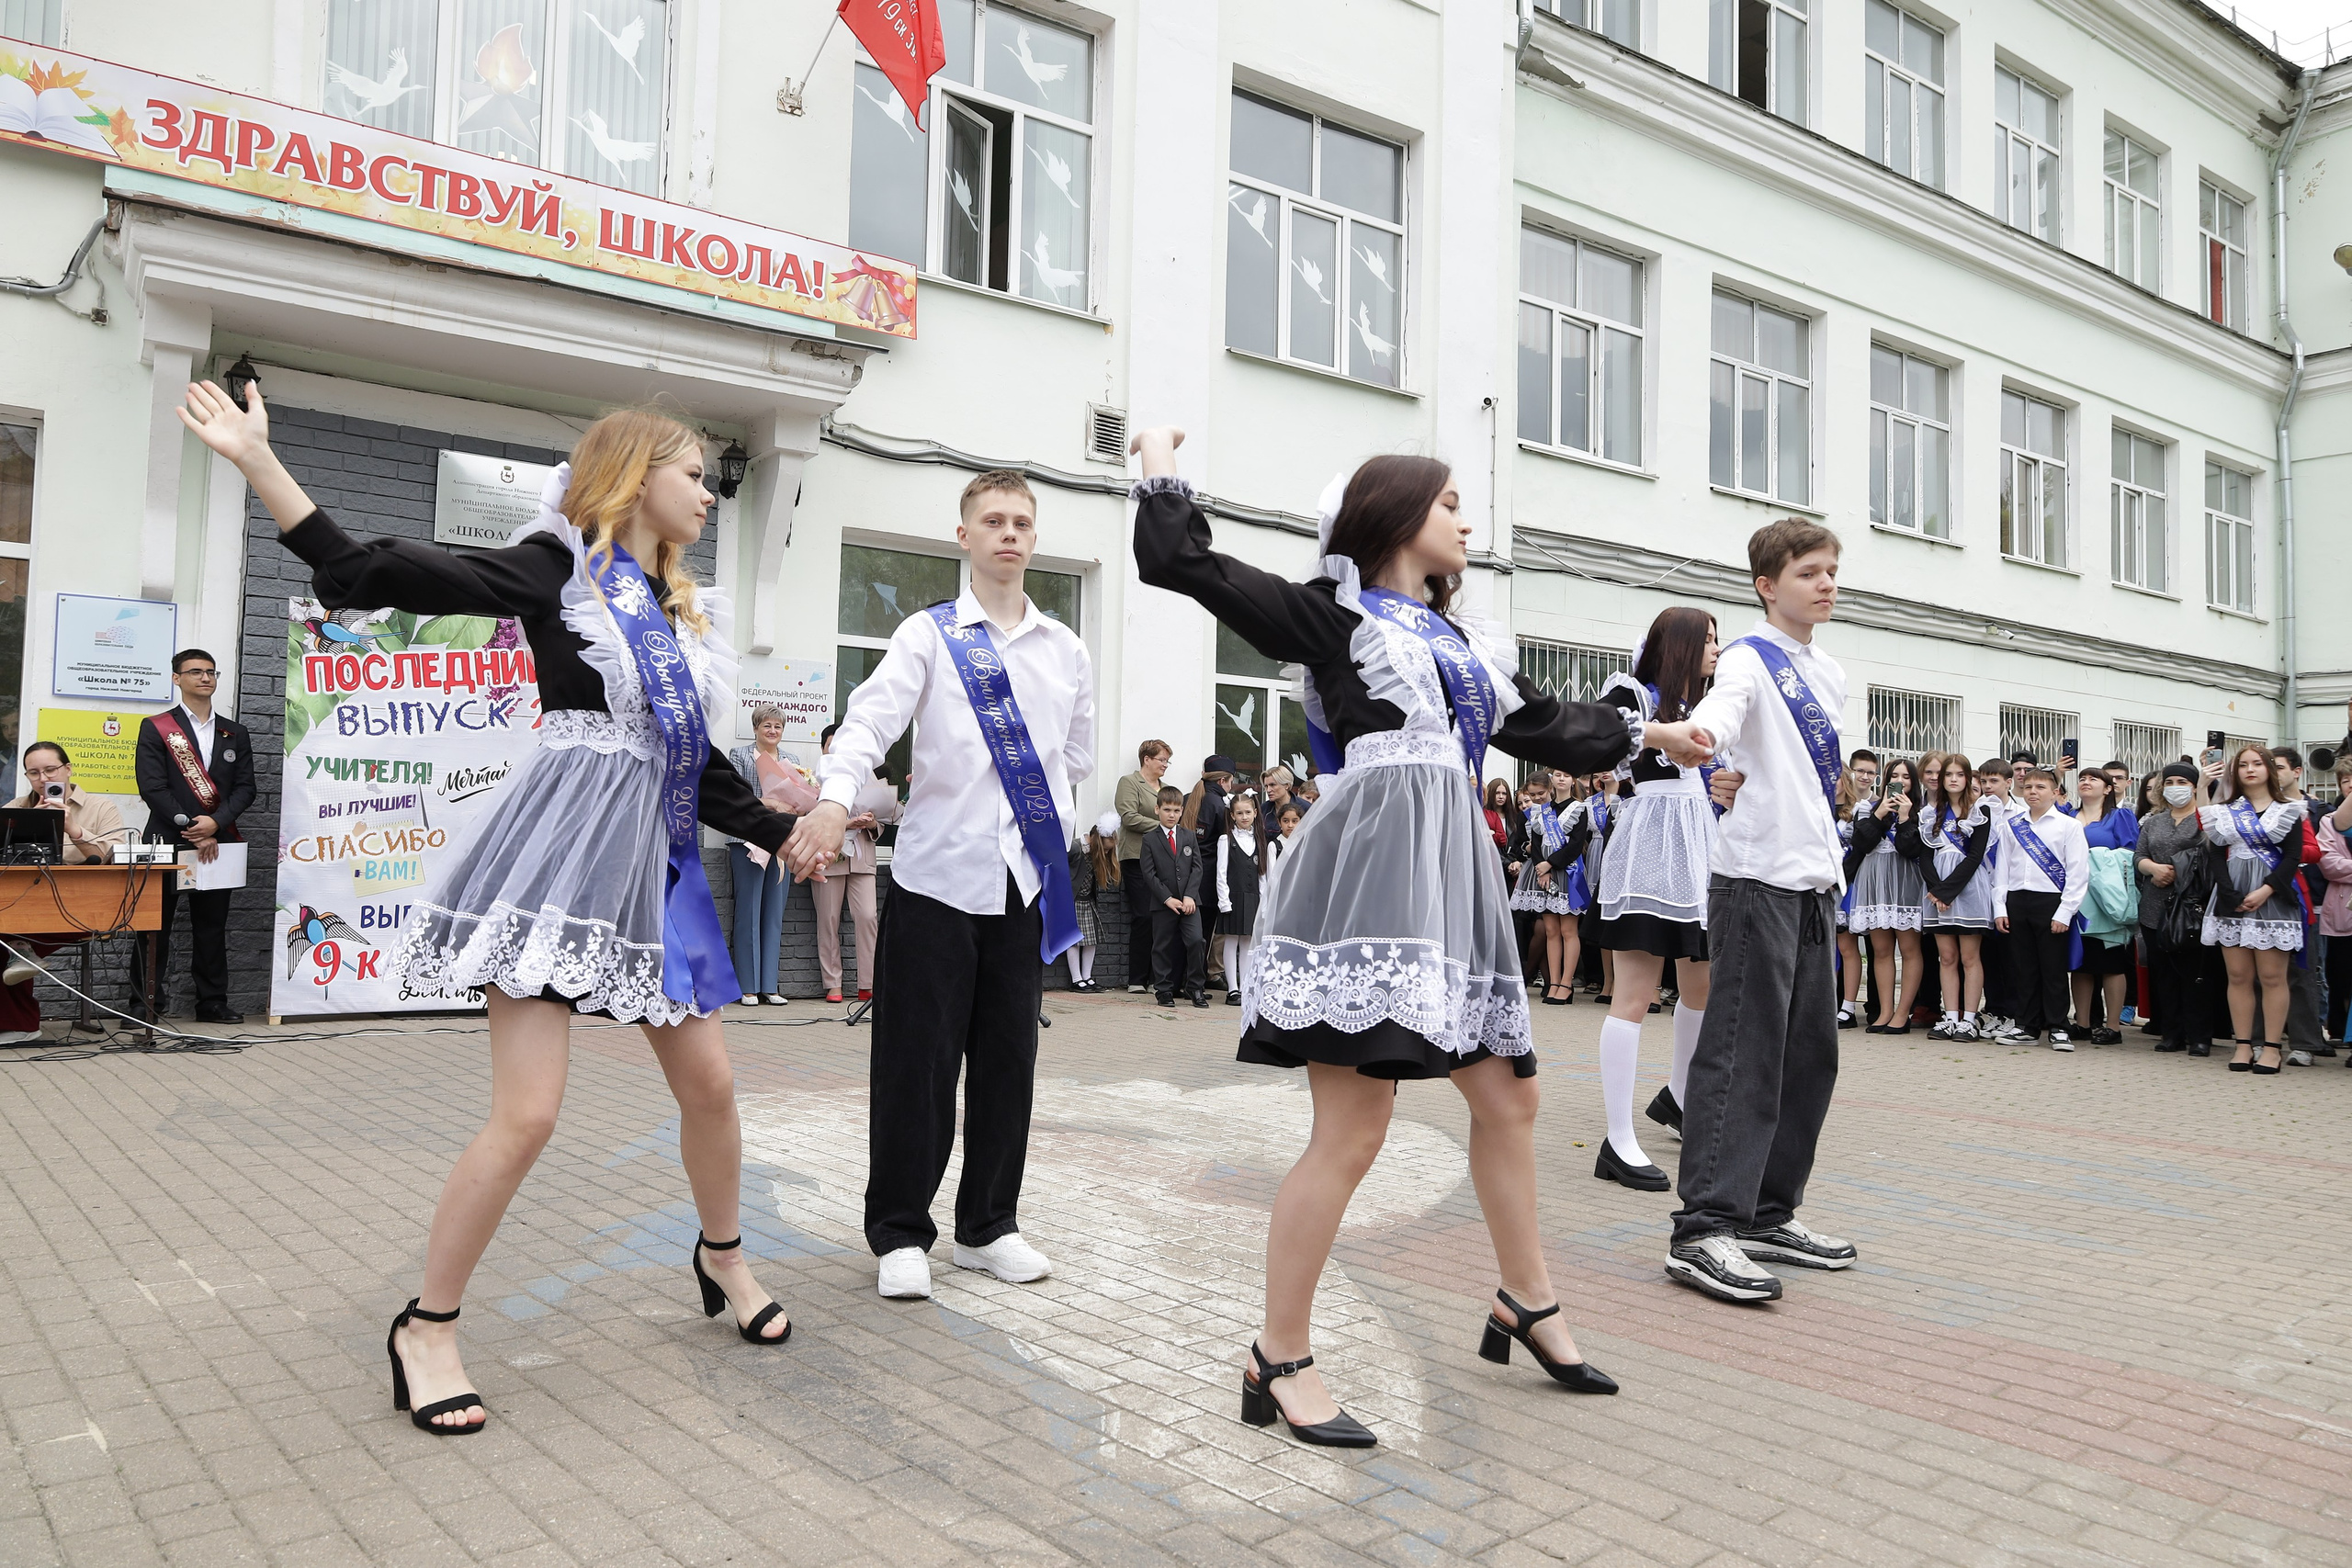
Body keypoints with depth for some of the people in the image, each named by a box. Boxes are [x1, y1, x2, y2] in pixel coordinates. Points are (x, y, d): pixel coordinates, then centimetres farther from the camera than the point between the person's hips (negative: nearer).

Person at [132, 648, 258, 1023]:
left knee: (212, 926, 6)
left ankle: (212, 1003, 11)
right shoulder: (155, 728, 3)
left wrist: (215, 823, -11)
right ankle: (144, 1004, 5)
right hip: (167, 841, -3)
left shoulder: (235, 734, 14)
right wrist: (190, 827, -13)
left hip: (217, 842, 3)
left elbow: (244, 788, 6)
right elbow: (152, 786, -6)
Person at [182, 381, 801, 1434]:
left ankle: (723, 1258, 35)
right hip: (566, 851, -7)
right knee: (527, 1114, -9)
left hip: (654, 861, 7)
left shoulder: (683, 613, 17)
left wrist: (783, 833, 18)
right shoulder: (554, 568, -2)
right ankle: (426, 1329, 11)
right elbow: (367, 573, -8)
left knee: (709, 1082, 11)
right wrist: (257, 461, -14)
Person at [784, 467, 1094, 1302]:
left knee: (1008, 1058, 10)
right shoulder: (928, 635, 0)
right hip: (937, 876, -3)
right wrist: (835, 800, -32)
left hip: (1027, 880, 3)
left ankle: (988, 1226, 25)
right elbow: (872, 720, -16)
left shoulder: (1067, 651, 11)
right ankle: (901, 1233, 16)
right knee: (917, 1060, 1)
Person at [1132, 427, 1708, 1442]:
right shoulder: (1332, 613, 2)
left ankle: (1528, 1308, 35)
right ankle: (1279, 1364, 1)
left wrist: (1646, 732, 46)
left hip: (1451, 874, 9)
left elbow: (1548, 725, 35)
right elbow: (1180, 562, -3)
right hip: (1373, 865, -9)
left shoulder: (1458, 643, 24)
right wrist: (1162, 462, 12)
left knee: (1508, 1098, 16)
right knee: (1352, 1128, -11)